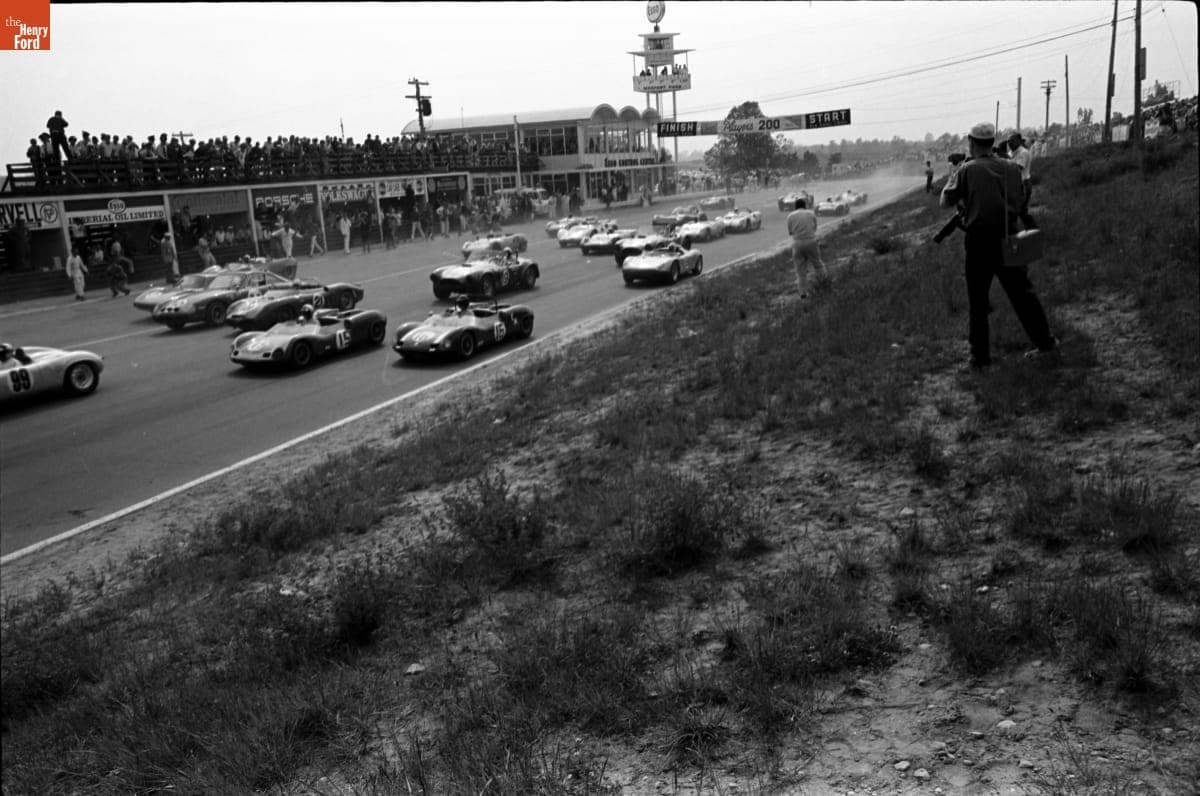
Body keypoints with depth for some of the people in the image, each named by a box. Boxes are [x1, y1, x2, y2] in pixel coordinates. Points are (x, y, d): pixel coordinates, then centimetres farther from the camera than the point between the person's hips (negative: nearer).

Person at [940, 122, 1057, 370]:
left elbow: (946, 202, -4)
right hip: (1008, 241, 4)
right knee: (1022, 292, 15)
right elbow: (1019, 203, 12)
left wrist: (952, 178, 10)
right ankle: (1045, 342, 22)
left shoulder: (966, 170, -8)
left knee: (977, 301, 5)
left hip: (978, 242, -4)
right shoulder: (1012, 168, 5)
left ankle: (979, 356, 9)